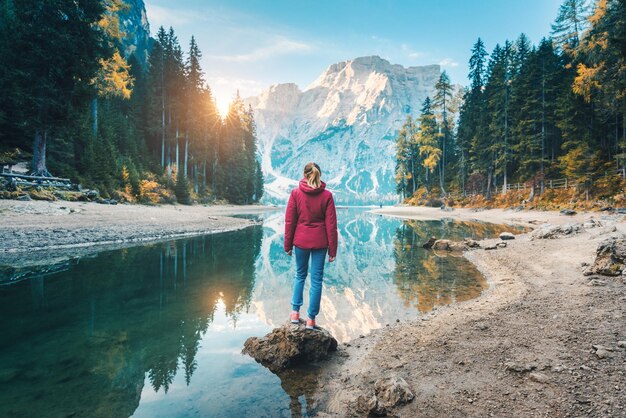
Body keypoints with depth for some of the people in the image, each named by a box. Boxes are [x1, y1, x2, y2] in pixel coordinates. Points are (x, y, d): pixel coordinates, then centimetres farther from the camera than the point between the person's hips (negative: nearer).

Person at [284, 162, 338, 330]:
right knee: (316, 279, 7)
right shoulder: (327, 195, -3)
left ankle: (295, 313, 20)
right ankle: (311, 319, 12)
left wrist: (288, 245, 7)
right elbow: (331, 225, -4)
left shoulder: (296, 193, -2)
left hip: (301, 241, 1)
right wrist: (332, 249, 1)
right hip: (320, 243, -1)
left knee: (300, 275, 20)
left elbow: (289, 221, -1)